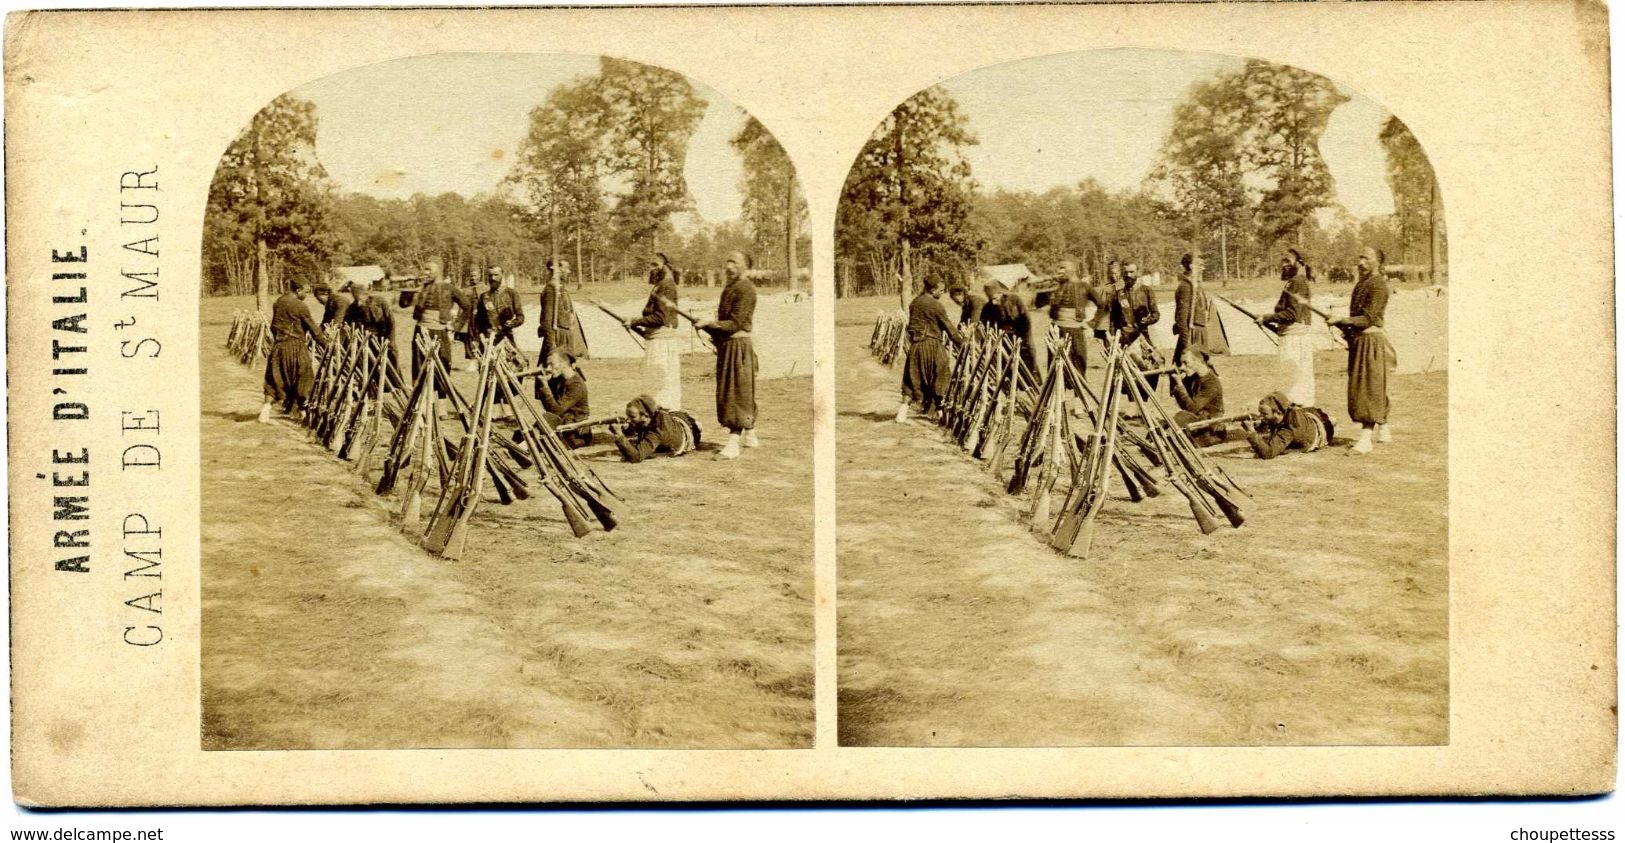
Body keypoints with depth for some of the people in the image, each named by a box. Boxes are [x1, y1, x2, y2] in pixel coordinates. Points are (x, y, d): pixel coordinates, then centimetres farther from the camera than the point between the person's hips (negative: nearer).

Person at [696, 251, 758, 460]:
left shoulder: (746, 289, -14)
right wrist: (709, 327, 9)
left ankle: (733, 444, -13)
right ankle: (750, 436, 26)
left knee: (738, 394, -10)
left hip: (738, 346, -10)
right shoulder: (728, 287, 16)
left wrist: (711, 323, -27)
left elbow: (736, 323, -22)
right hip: (726, 345, 10)